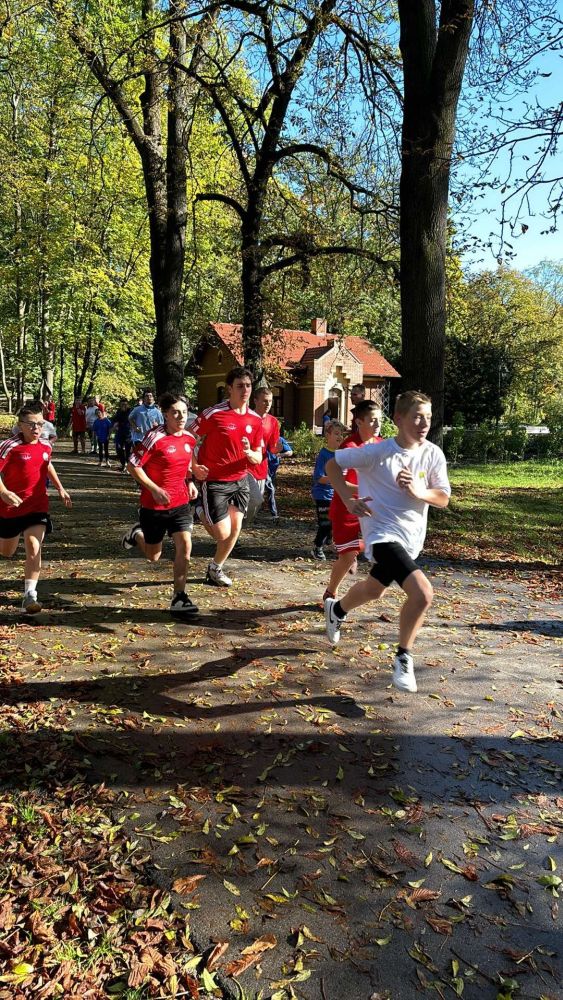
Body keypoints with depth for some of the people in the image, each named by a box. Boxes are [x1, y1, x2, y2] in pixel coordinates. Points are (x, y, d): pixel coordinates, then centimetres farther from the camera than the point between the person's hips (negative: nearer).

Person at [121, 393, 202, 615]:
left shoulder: (190, 438, 2)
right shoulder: (155, 437, -17)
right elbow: (133, 466, -14)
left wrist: (189, 482, 3)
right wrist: (154, 489, -21)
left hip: (180, 503, 4)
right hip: (154, 505, -4)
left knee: (185, 545, -12)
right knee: (153, 556, 11)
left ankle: (179, 598, -1)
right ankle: (136, 534, 45)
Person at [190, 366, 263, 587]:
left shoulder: (255, 420, 1)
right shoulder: (214, 413, -16)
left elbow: (258, 458, 6)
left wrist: (249, 452, -16)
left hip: (240, 481, 6)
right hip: (214, 482, -5)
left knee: (235, 529, 8)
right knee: (222, 534, -6)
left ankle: (215, 568, 30)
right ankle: (202, 513, 26)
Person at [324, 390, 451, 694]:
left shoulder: (433, 454, -6)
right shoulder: (377, 452, -18)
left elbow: (443, 499, -3)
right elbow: (332, 464, -7)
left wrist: (418, 491, -23)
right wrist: (348, 499, -18)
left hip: (412, 537, 7)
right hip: (383, 533, -6)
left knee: (373, 589, 27)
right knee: (423, 593, -24)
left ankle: (337, 610, 59)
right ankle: (404, 658, -2)